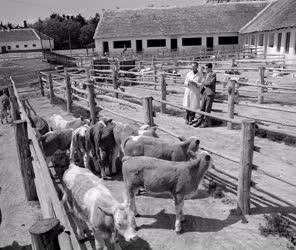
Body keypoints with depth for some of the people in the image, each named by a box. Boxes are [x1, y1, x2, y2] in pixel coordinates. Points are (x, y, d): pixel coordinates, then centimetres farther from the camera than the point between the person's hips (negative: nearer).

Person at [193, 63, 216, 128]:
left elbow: (210, 82, -23)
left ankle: (206, 123, 8)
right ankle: (200, 121, 13)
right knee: (202, 108, 7)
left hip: (210, 94, -7)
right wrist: (201, 91, 12)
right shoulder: (206, 74, 15)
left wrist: (203, 82, -8)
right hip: (204, 93, 7)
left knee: (207, 109, -1)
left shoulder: (213, 74, -10)